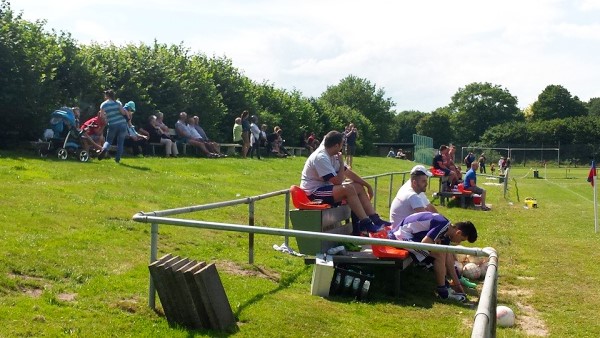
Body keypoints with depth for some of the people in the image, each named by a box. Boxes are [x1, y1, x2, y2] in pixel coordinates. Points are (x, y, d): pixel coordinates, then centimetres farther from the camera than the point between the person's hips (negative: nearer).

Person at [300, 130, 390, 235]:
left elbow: (348, 172, 13)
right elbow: (338, 181, -22)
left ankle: (375, 220, -2)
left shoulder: (333, 156, 6)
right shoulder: (321, 157, -22)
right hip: (313, 192, -10)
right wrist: (341, 163, -9)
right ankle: (365, 223, -22)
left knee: (359, 187, 3)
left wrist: (367, 185, 12)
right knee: (349, 189, -27)